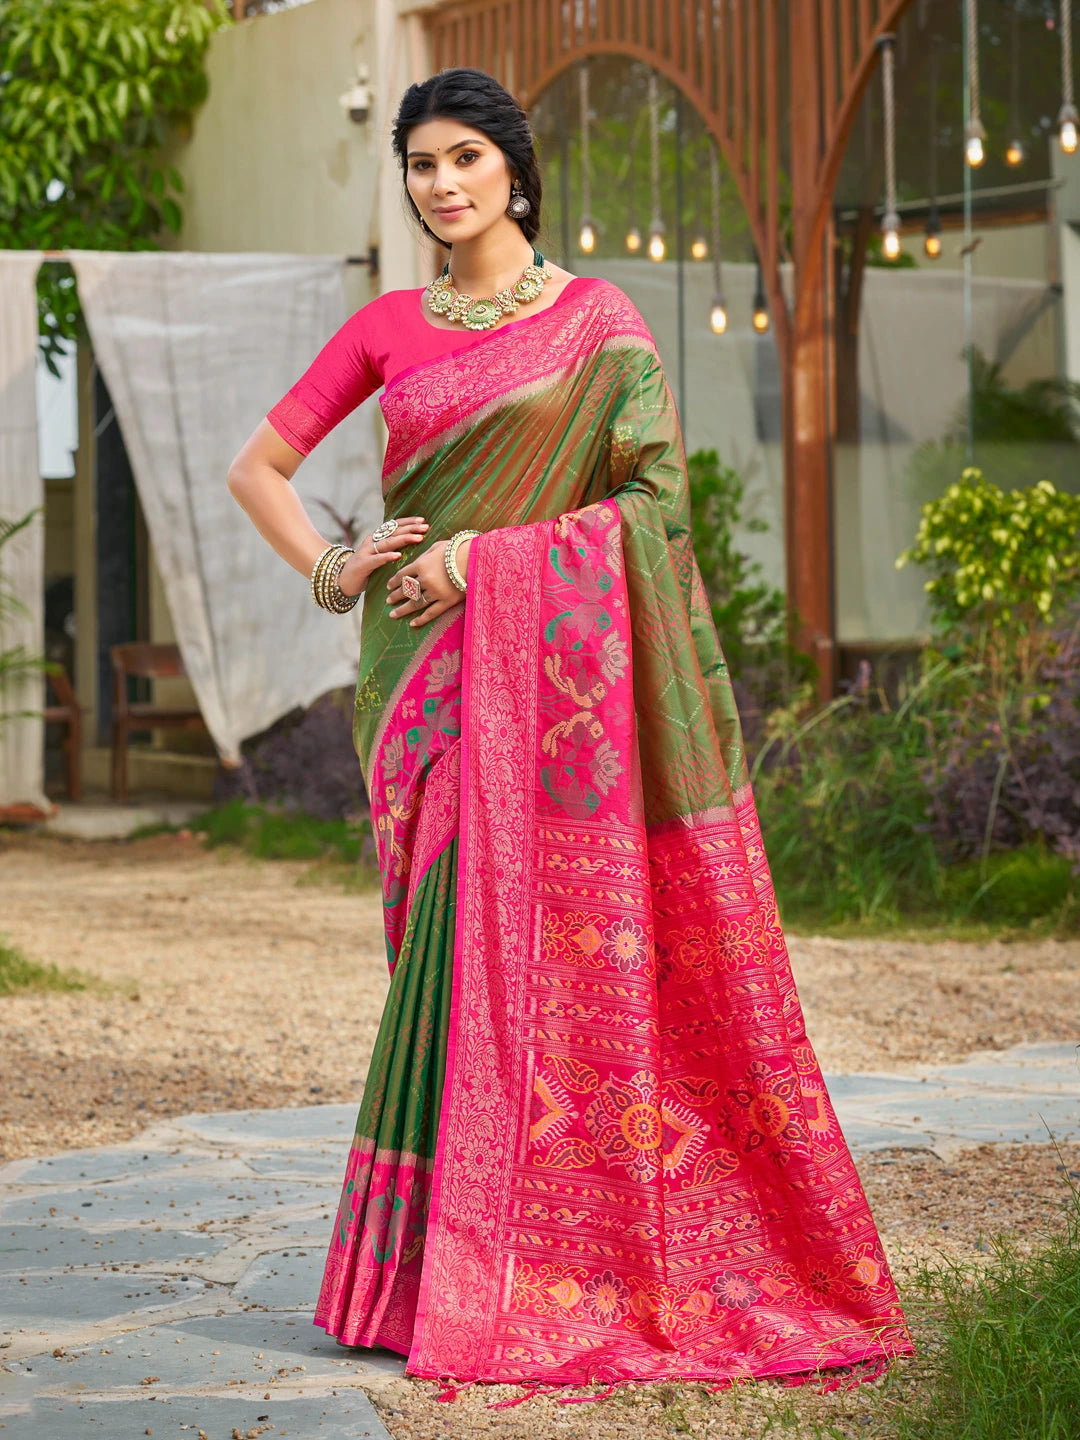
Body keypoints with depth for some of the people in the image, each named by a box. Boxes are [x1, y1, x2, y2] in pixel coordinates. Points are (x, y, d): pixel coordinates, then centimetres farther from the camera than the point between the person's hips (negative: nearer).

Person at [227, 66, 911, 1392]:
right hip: (434, 670, 2)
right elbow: (257, 465, 16)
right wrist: (329, 573, 0)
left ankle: (572, 1262, 3)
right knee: (457, 942, 0)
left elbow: (650, 499, -6)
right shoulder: (387, 326, 12)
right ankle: (440, 1268, 5)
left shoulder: (599, 318, 3)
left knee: (568, 946, -5)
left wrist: (482, 557, -12)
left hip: (555, 662, -2)